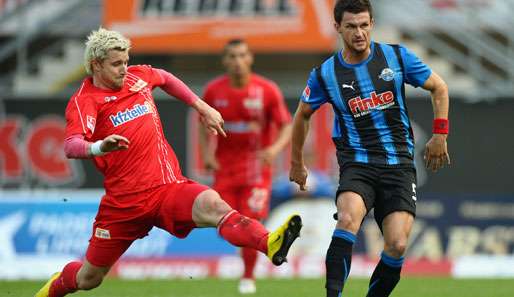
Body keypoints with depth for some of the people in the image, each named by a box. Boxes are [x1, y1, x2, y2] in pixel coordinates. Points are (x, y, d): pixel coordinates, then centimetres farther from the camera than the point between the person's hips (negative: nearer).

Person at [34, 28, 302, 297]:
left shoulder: (138, 76, 10)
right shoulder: (84, 101, -8)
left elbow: (165, 79, 36)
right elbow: (71, 146, -28)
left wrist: (201, 107, 32)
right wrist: (99, 147, -48)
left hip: (168, 187, 3)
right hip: (124, 202, -3)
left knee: (212, 204, -31)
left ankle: (270, 245, -58)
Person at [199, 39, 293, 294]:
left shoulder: (267, 90, -9)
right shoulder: (213, 91, -2)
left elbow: (287, 127, -5)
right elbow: (204, 127, 12)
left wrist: (275, 148, -25)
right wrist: (206, 154, -5)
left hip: (256, 166, -2)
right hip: (224, 167, 2)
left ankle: (248, 277, 7)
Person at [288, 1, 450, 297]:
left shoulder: (397, 56, -1)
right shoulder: (325, 74, -1)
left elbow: (439, 87, 13)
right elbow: (303, 114, 18)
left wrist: (440, 134, 7)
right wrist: (297, 162, 24)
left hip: (399, 164, 1)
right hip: (357, 165, -1)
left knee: (397, 246, -14)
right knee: (348, 219, -32)